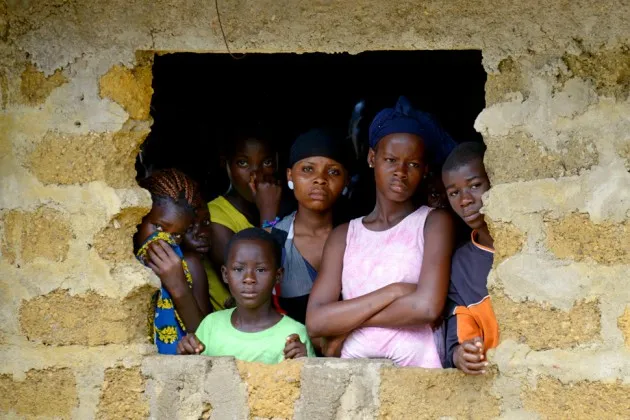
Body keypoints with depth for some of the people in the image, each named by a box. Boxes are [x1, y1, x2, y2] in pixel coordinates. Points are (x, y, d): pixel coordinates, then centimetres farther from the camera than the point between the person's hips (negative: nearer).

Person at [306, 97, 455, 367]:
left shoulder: (434, 223, 6)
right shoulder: (343, 236, 15)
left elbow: (428, 307, -9)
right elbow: (315, 321, 1)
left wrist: (346, 321, -1)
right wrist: (392, 292, -7)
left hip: (415, 364, -2)